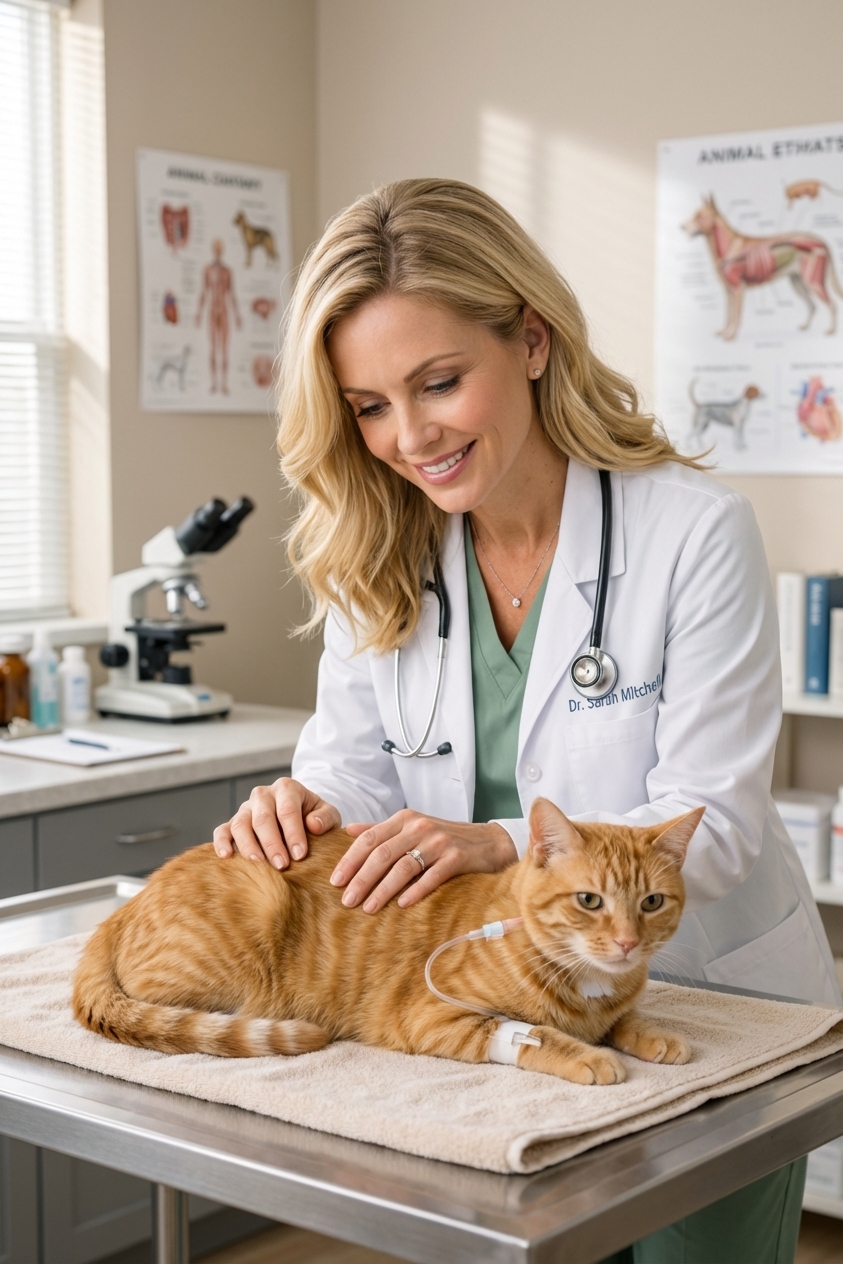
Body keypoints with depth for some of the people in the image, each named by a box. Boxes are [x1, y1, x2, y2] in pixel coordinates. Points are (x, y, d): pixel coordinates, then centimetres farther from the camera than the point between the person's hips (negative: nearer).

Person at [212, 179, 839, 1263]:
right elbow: (352, 767, -1)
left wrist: (503, 842, -37)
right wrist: (303, 806, -25)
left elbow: (714, 826, -21)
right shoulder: (379, 560, -4)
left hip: (711, 1014, -3)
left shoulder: (696, 534, -19)